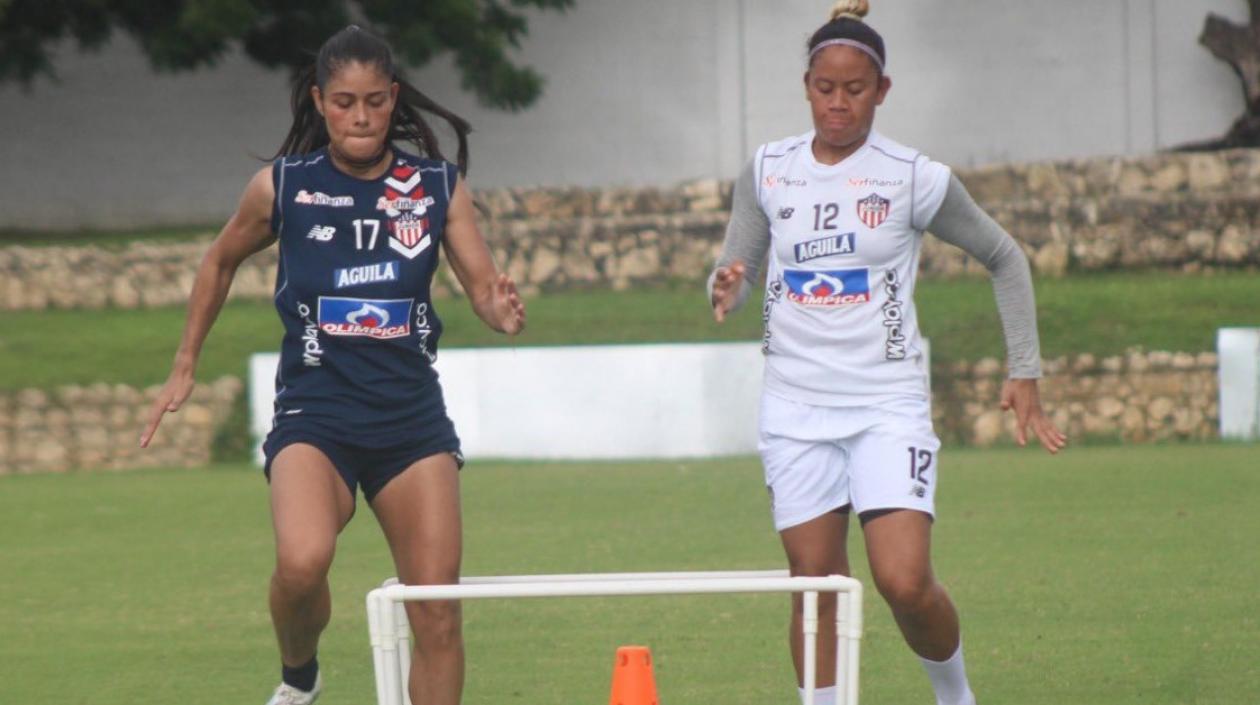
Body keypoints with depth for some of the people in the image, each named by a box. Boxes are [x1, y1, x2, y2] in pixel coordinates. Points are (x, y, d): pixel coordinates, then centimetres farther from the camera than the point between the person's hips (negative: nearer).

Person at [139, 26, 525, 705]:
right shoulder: (281, 186, -1)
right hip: (315, 412, -2)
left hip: (412, 413, 2)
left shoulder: (438, 186, 2)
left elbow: (482, 285, -3)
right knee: (302, 562, -29)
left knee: (438, 615, -2)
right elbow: (221, 261, 16)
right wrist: (184, 366, 18)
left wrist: (501, 309, -26)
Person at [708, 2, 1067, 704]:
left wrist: (1025, 371, 3)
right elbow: (734, 270, 10)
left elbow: (1005, 258, 8)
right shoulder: (767, 171, 4)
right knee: (816, 586, 2)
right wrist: (728, 288, -16)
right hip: (796, 406, 3)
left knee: (906, 583, -13)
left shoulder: (915, 178, -4)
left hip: (888, 403, -3)